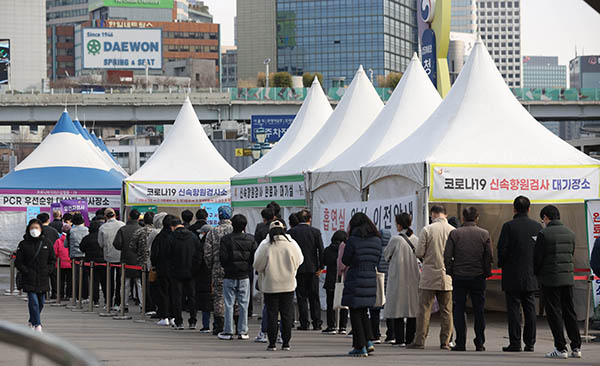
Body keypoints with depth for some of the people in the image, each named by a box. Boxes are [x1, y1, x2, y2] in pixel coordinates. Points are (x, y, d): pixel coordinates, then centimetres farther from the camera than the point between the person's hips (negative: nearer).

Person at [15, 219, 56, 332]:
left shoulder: (47, 243, 4)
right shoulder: (24, 244, -3)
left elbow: (52, 260, 11)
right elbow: (18, 262, 0)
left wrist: (47, 270, -2)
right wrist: (26, 271, -11)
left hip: (43, 279, 3)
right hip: (29, 279, -3)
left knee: (41, 303, 12)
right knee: (33, 302, -14)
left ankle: (32, 321, 33)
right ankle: (37, 325, -15)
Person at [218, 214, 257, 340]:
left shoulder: (226, 239, -8)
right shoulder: (250, 240, -1)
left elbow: (222, 257, -10)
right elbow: (255, 257, -1)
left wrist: (226, 267, 8)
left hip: (229, 277, -2)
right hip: (244, 277, 2)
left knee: (229, 304, 3)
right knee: (243, 305, 7)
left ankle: (228, 332, 4)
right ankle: (242, 332, 8)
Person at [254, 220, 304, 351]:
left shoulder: (265, 246, -9)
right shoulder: (292, 244, -4)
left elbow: (258, 265, -4)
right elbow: (298, 262, 6)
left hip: (270, 285, -1)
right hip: (288, 285, 1)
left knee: (272, 314, 4)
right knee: (287, 314, 7)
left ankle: (272, 343, 3)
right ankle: (286, 343, 7)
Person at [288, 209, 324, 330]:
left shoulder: (292, 232, -3)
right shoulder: (316, 232, -2)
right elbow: (321, 250, -4)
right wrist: (320, 267, 3)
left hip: (298, 268, -1)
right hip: (313, 268, 1)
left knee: (301, 297, 3)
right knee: (314, 297, 9)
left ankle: (304, 323, -1)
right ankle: (316, 323, 8)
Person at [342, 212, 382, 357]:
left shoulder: (353, 239, -10)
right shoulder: (377, 240, 5)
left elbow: (345, 261, -5)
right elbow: (377, 260, 12)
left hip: (355, 279, -5)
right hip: (371, 279, 5)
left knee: (355, 313, 2)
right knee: (363, 312, 19)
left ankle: (360, 346, 0)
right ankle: (368, 341, 6)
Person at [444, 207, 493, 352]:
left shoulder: (454, 234, -3)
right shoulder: (484, 234, 0)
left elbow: (447, 257, -5)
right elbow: (489, 257, -1)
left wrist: (450, 272, 7)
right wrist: (487, 273, 9)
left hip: (459, 276, -1)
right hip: (478, 277, 1)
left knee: (459, 310, 4)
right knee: (479, 310, 8)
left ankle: (461, 343, 1)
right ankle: (479, 343, 9)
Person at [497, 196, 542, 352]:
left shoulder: (509, 226, -10)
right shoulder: (537, 226, 3)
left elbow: (502, 249, -12)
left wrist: (501, 264, 6)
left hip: (513, 275, -4)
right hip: (531, 276, 4)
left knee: (513, 309, 0)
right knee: (529, 309, 9)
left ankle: (515, 343, -1)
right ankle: (530, 343, 11)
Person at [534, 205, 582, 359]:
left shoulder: (544, 234, -12)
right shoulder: (570, 233, 6)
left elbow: (537, 258, -9)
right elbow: (571, 254, 12)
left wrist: (537, 273, 9)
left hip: (550, 279, -5)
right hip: (568, 278, 6)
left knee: (554, 313, 0)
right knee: (570, 312, 11)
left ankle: (561, 348, -2)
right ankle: (576, 347, 9)